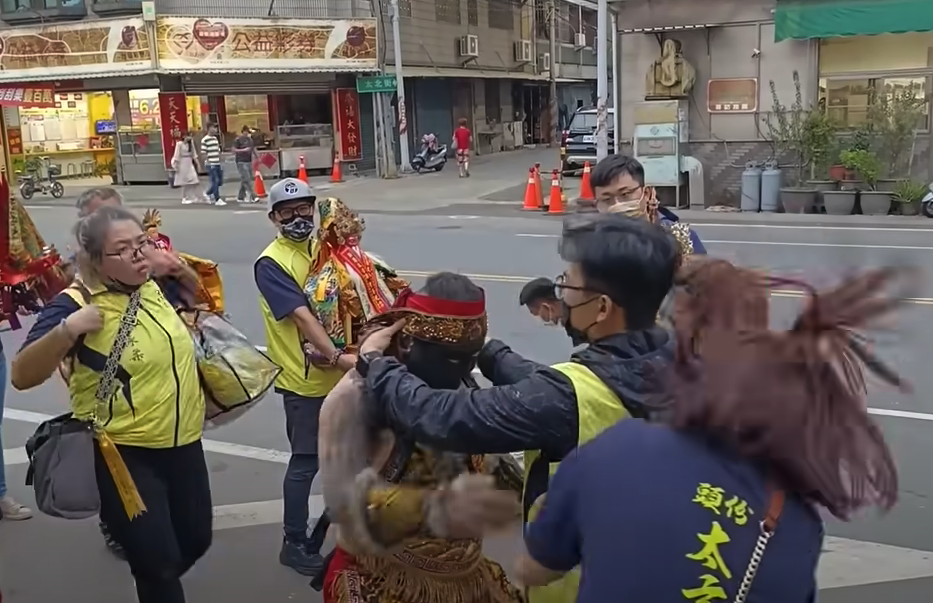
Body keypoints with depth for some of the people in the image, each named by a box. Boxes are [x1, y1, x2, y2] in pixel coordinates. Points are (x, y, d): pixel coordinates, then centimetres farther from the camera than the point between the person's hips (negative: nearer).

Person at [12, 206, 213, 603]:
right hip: (124, 455, -7)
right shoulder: (76, 304, -19)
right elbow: (21, 376, -24)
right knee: (158, 564, 2)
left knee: (196, 539, 22)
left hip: (183, 442, 7)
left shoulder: (153, 286, 1)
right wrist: (65, 330, -37)